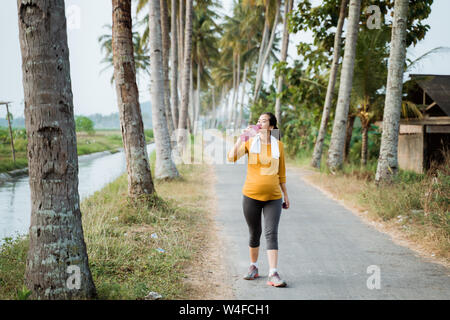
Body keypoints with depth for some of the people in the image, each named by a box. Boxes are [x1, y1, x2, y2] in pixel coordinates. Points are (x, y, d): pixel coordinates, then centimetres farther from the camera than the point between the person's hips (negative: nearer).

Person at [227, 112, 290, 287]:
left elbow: (281, 172, 12)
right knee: (254, 233, 11)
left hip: (273, 197, 0)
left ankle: (273, 274, -11)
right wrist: (241, 137, -19)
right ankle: (253, 267, 29)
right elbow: (231, 157, -14)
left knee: (272, 234, -9)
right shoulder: (250, 143, 0)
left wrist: (285, 194, 14)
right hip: (251, 196, 0)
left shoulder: (278, 145, 4)